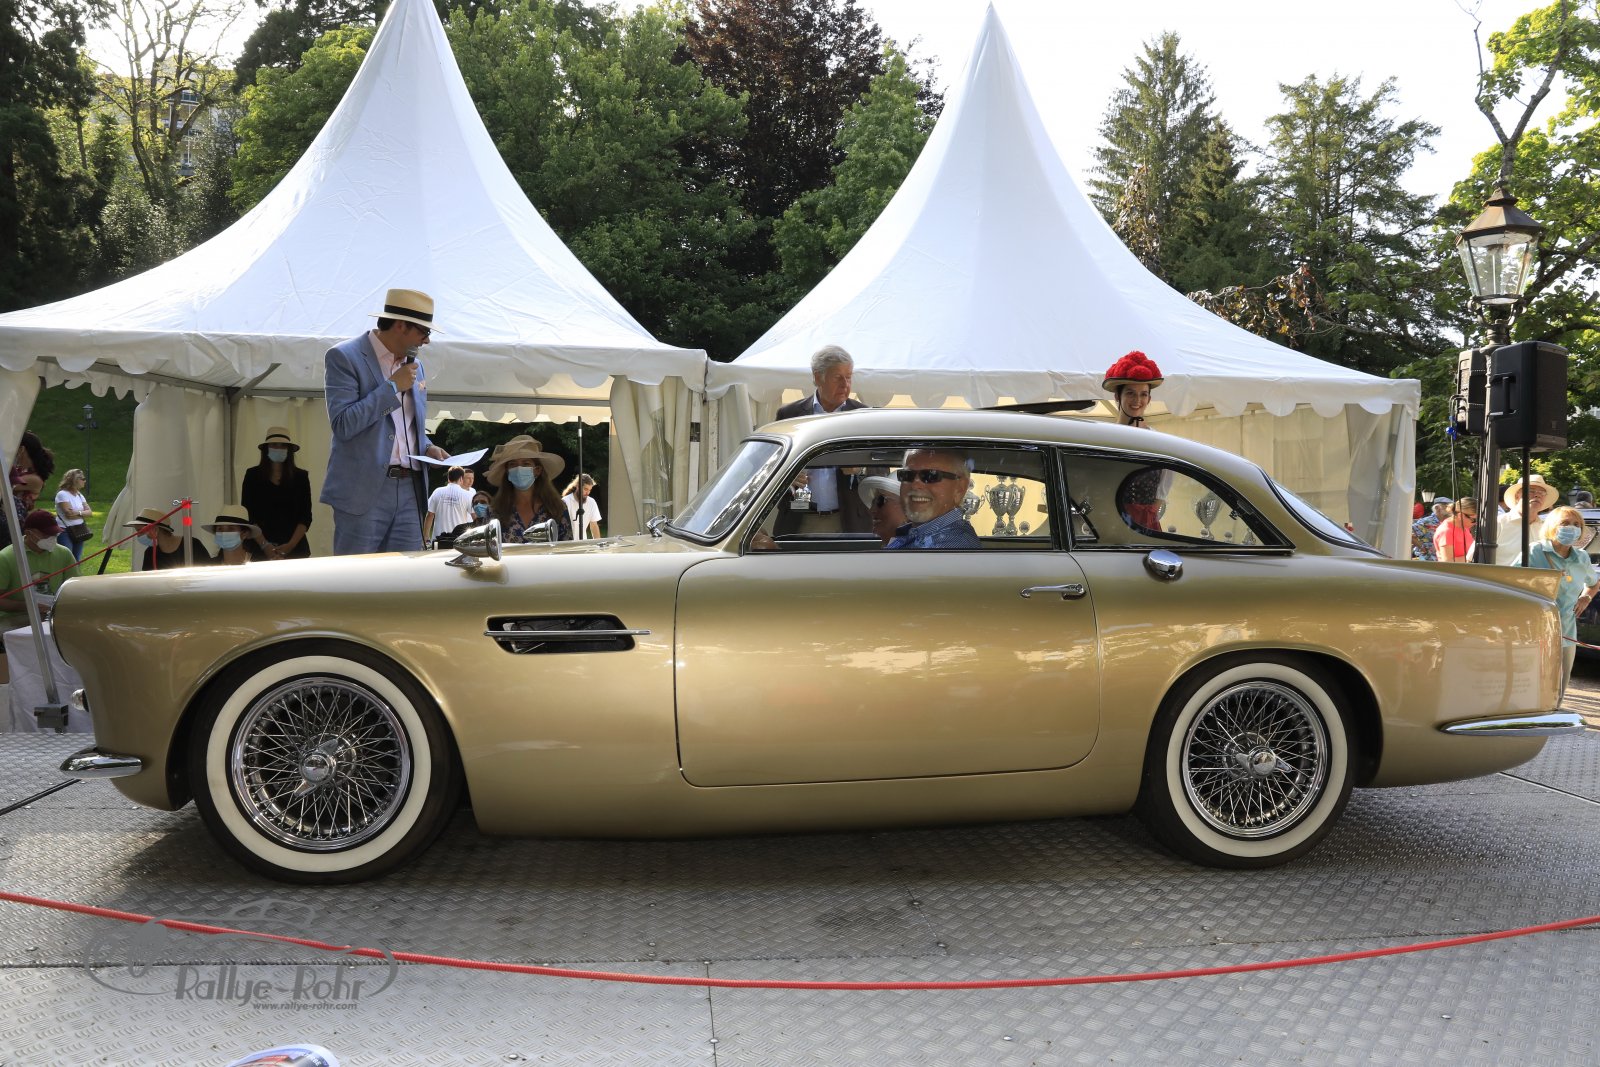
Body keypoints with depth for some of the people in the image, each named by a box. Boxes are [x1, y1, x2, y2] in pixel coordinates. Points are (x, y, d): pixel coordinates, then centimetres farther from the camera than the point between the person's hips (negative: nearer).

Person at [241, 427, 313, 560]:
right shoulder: (253, 475, 4)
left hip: (295, 548, 1)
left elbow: (306, 517, 1)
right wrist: (264, 545, -13)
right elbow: (247, 516, -1)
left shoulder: (300, 477, 5)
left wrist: (290, 545, -12)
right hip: (259, 547, 0)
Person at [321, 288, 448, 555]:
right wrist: (392, 387, -13)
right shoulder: (344, 357, -5)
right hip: (365, 492, -6)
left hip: (410, 491, 6)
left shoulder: (414, 365, 17)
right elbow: (343, 425, -16)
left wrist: (427, 447, 7)